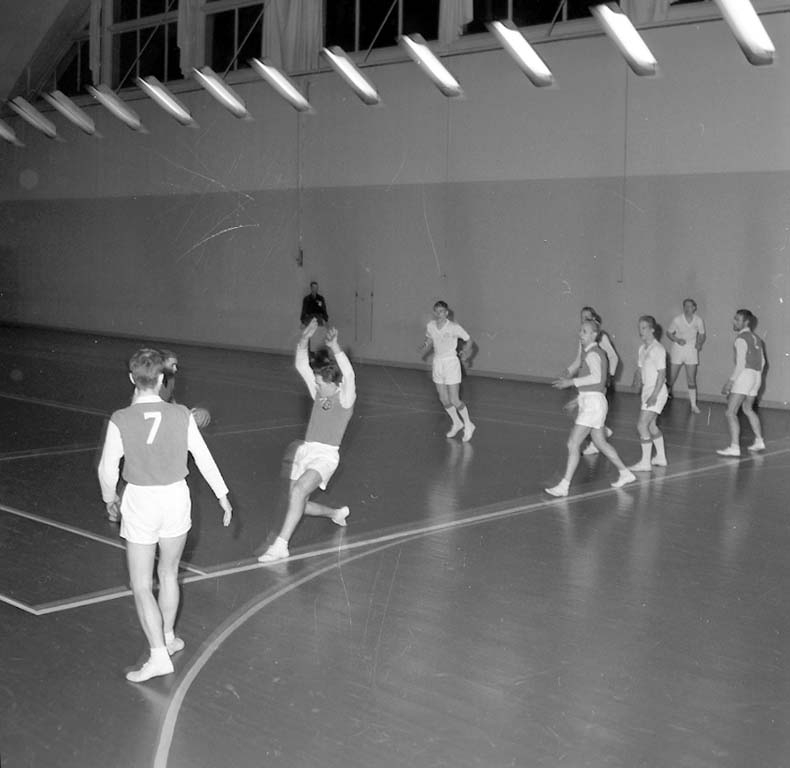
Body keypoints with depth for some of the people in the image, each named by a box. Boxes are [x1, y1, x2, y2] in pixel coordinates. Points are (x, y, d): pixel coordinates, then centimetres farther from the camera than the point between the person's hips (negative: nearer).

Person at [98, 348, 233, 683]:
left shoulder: (120, 421, -15)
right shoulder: (181, 415, -10)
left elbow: (107, 469, -7)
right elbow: (204, 459, -1)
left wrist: (110, 498, 14)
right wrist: (223, 496, 11)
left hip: (139, 502, -3)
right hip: (176, 496, 3)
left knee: (141, 586, 5)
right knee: (168, 573, 22)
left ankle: (158, 655, 0)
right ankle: (168, 637, 36)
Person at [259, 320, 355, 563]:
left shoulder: (345, 397, -6)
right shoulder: (320, 393, 11)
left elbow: (349, 375, -26)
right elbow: (301, 366, 6)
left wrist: (335, 347, -37)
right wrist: (303, 341, -10)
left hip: (326, 454, -8)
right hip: (305, 451, 8)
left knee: (299, 491, -28)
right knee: (299, 503, 13)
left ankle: (280, 545, -27)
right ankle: (337, 514, 40)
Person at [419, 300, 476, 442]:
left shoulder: (454, 327, -15)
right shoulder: (430, 326, -1)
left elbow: (469, 340, -5)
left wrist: (465, 353, -19)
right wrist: (425, 348, -4)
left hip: (451, 363, -5)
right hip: (437, 363, 5)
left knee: (454, 400, -7)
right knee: (444, 399, 9)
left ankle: (468, 426, 14)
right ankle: (456, 423, 32)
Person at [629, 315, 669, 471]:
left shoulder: (658, 349, -15)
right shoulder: (642, 348, 11)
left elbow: (662, 374, -18)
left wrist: (654, 395, -24)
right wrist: (637, 381, -5)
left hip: (657, 392, -9)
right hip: (647, 391, 9)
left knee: (642, 425, -13)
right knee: (651, 425, 18)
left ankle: (645, 462, -8)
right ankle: (660, 457, 31)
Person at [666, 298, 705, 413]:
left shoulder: (698, 320, -4)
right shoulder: (677, 320, -11)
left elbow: (702, 335, 8)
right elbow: (669, 333, -1)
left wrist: (699, 343, -12)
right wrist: (677, 340, -17)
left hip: (692, 351, 2)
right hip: (678, 349, -1)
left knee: (691, 380, 1)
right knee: (671, 378, 0)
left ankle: (693, 405, 7)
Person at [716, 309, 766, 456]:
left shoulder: (741, 338, -10)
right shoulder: (756, 338, 15)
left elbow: (741, 363, -18)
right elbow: (762, 361, 19)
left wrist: (730, 381, -18)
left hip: (745, 374, -9)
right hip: (756, 375, 9)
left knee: (731, 412, -10)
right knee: (748, 409, 28)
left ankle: (734, 447, -19)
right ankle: (759, 441, 33)